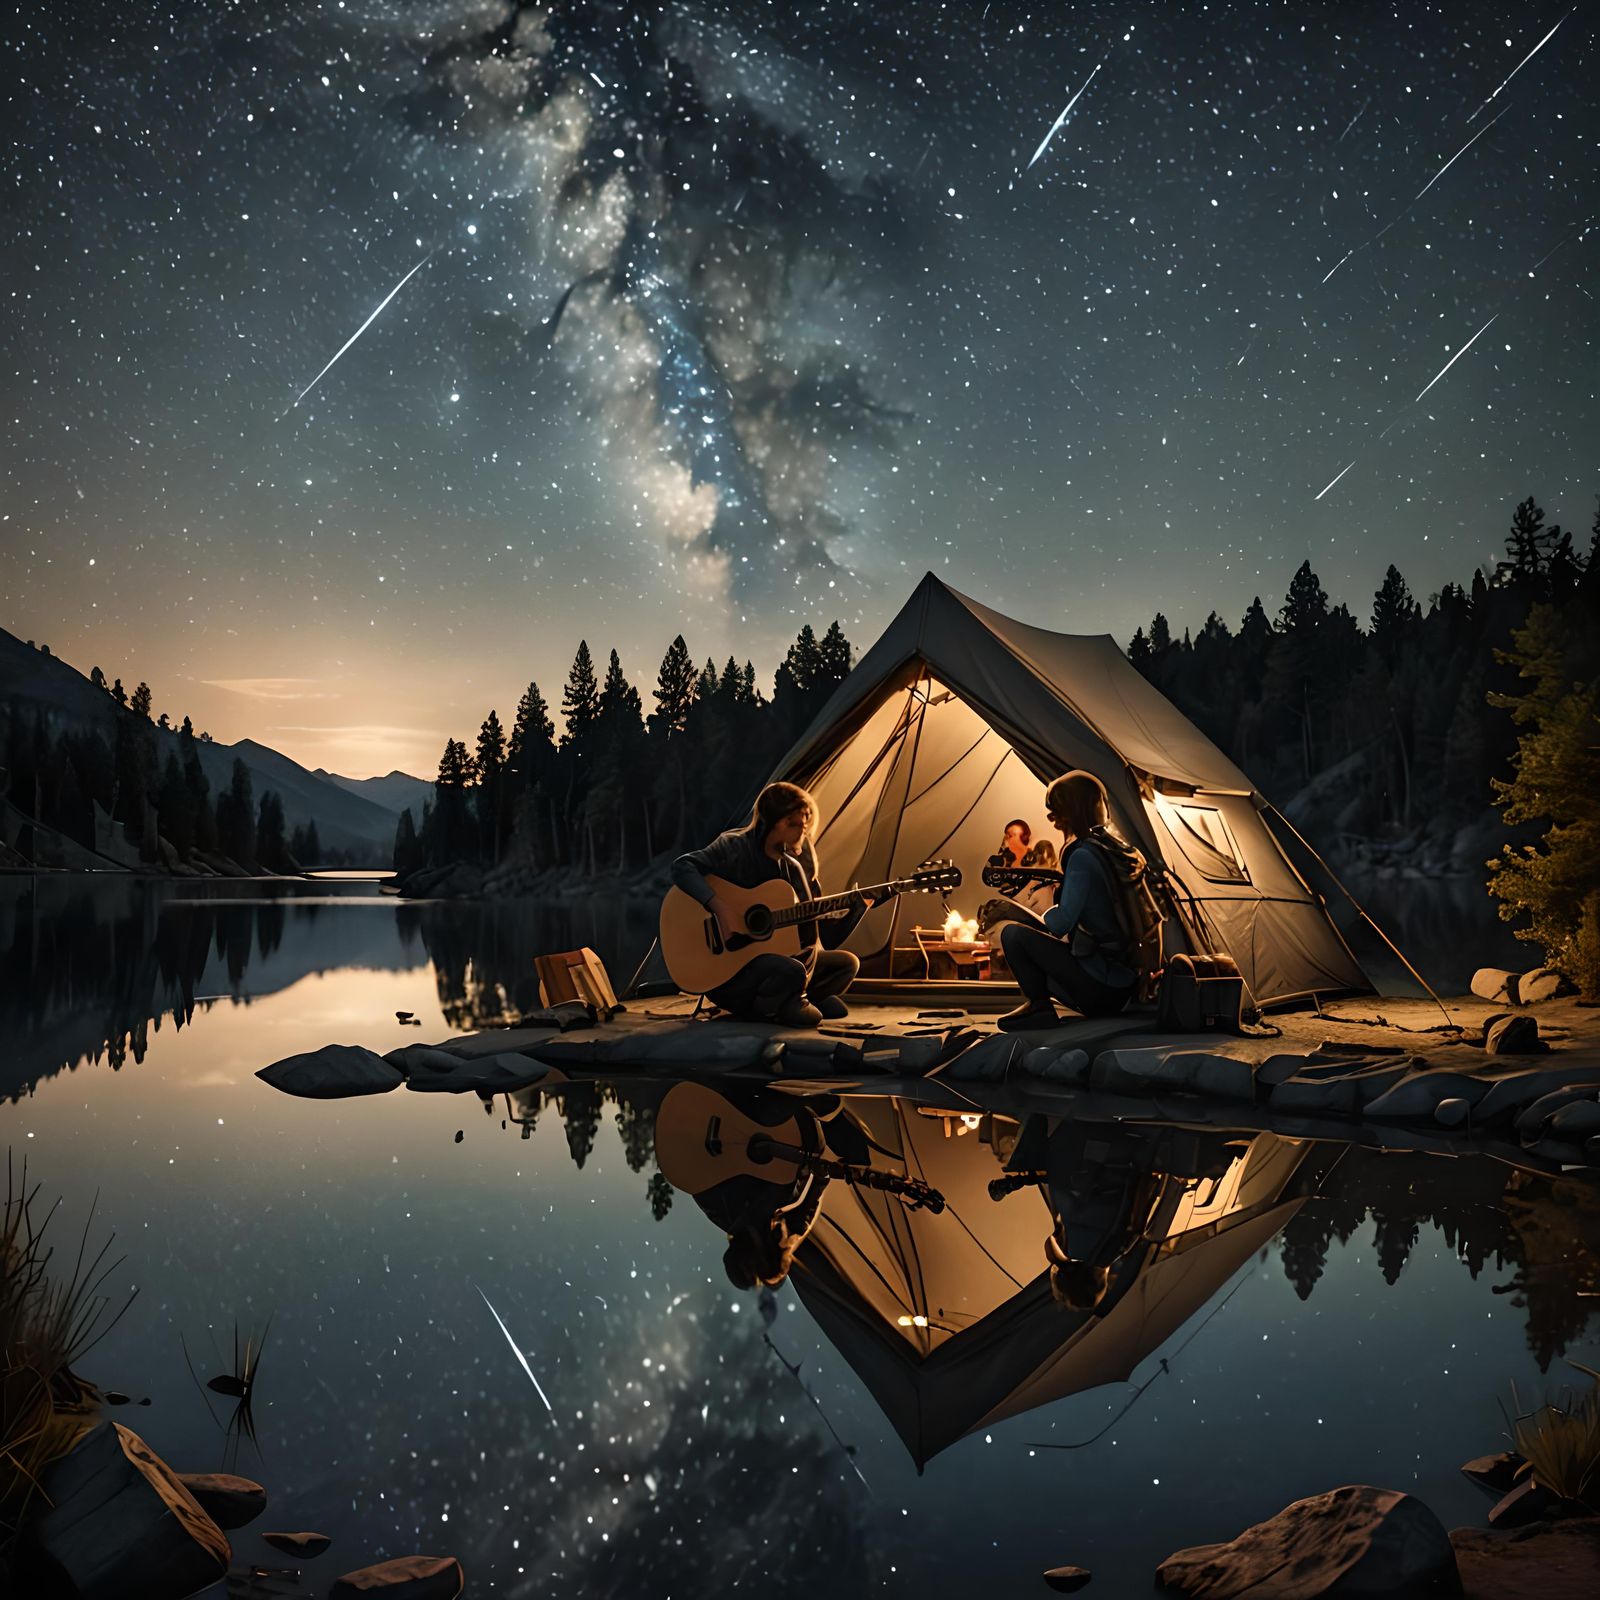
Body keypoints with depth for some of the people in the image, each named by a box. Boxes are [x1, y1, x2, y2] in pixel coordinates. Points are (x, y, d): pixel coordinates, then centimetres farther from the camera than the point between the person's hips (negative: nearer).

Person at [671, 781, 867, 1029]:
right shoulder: (736, 847, -10)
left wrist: (858, 906, -5)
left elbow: (824, 937, 10)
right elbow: (682, 867, -24)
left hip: (775, 957, 8)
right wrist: (719, 906, -33)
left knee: (847, 963, 10)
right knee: (792, 971, -34)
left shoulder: (795, 866, 6)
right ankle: (757, 1010, -5)